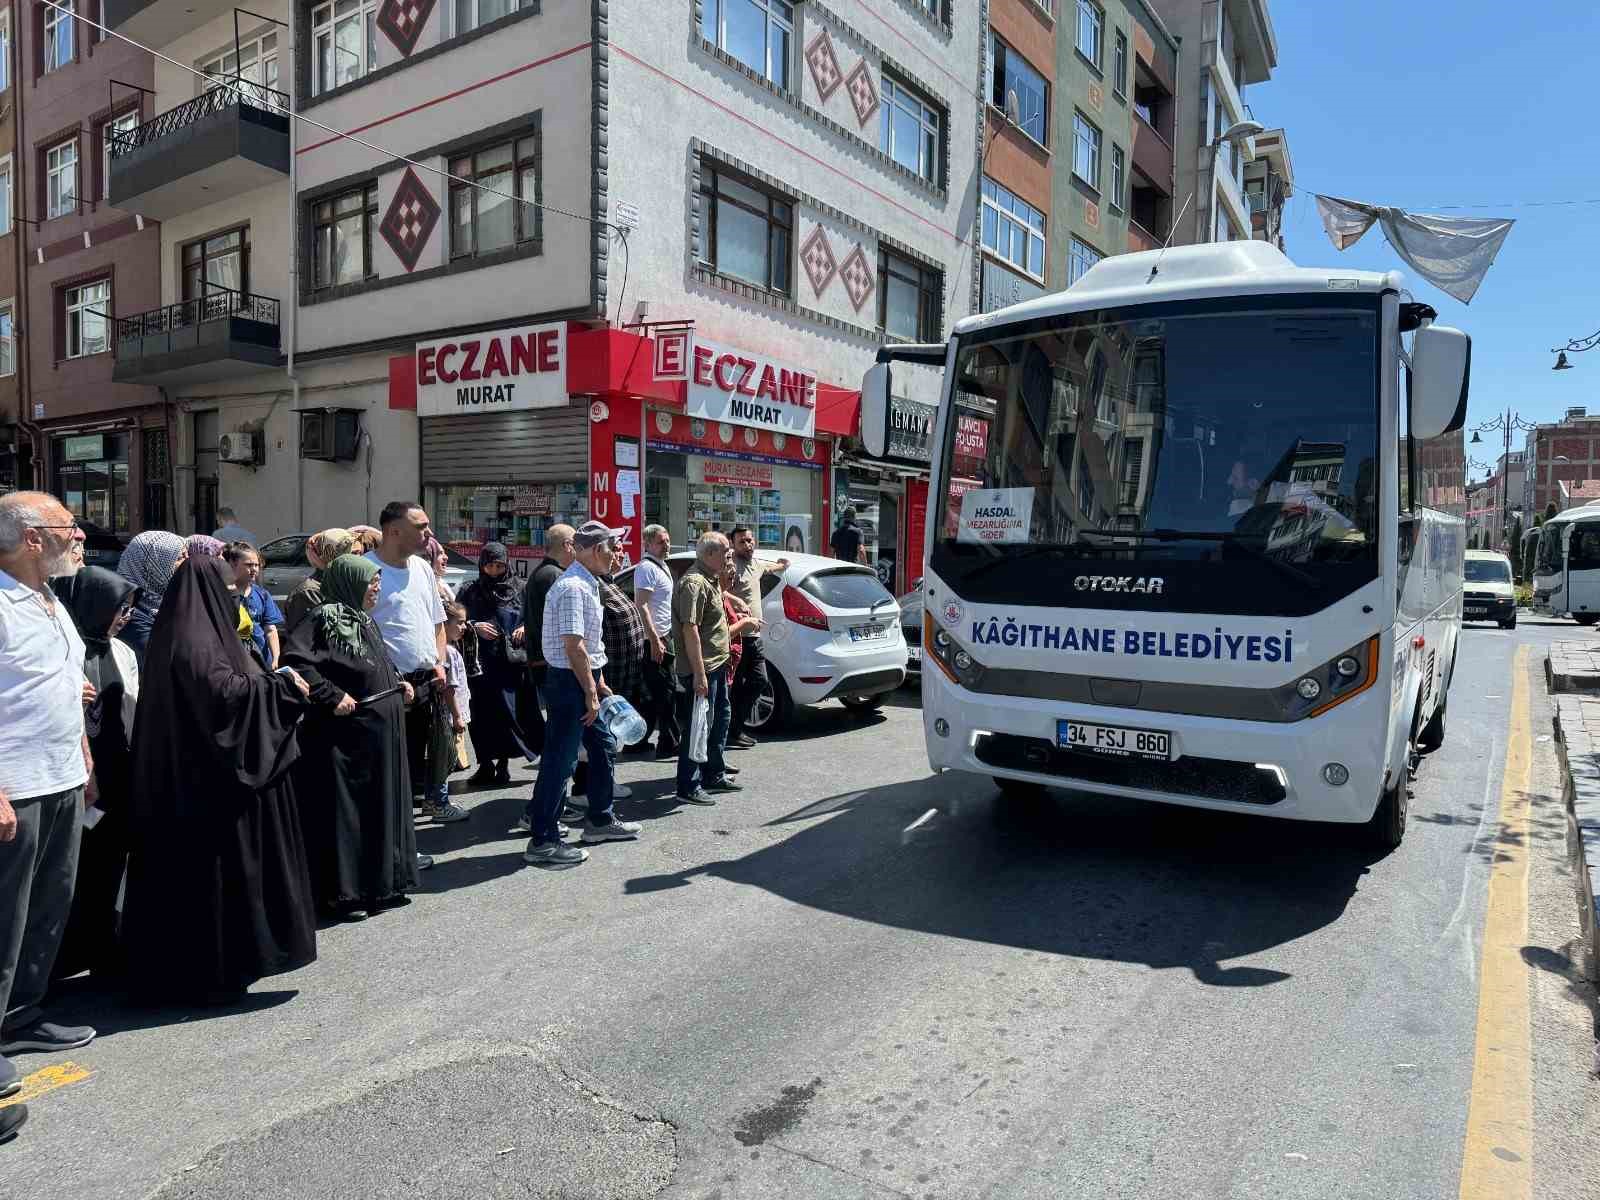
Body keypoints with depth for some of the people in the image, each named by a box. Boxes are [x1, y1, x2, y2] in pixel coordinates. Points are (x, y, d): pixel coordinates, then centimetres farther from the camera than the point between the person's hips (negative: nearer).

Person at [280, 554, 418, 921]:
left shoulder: (364, 620, 14)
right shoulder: (325, 616, -13)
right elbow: (294, 660, -24)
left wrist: (397, 684, 9)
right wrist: (331, 697, -25)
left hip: (381, 731, 9)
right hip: (346, 732, -9)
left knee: (382, 804, 14)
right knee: (343, 808, -1)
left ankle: (382, 883, 25)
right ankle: (341, 892, 9)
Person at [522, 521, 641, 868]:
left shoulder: (589, 584, 13)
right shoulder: (573, 587, -20)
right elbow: (574, 647, -24)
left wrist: (600, 684, 19)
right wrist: (590, 692, -20)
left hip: (585, 681, 11)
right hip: (569, 682, -11)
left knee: (603, 746, 18)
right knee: (560, 760, -5)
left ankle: (601, 820, 32)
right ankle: (542, 841, 3)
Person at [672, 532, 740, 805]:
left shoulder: (711, 581, 15)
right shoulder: (694, 583, -18)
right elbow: (690, 629, -25)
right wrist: (699, 674, -27)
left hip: (717, 666, 11)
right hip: (702, 669, -11)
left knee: (719, 720, 19)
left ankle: (714, 775, 32)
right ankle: (688, 787, 4)